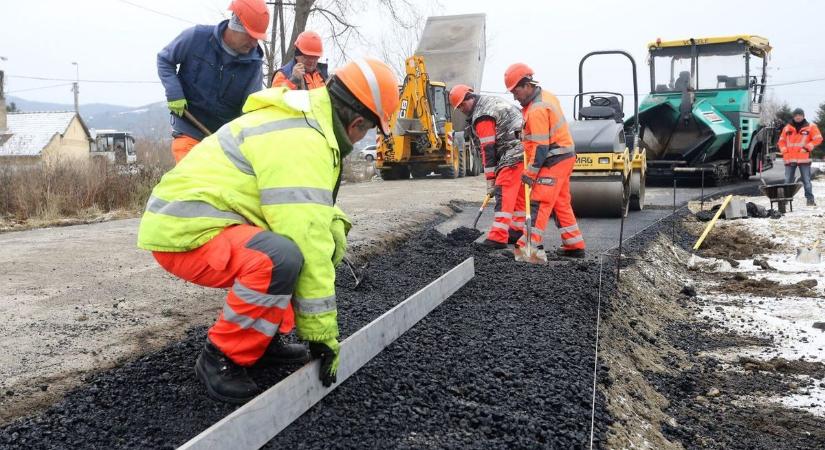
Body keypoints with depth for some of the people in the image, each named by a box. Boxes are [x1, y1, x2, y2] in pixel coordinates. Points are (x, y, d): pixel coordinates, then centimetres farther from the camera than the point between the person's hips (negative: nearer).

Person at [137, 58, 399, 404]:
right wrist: (322, 332, -22)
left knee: (322, 240, 13)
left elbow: (310, 213, 20)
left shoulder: (306, 120, 10)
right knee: (281, 258, -36)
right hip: (184, 233, -10)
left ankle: (260, 338, 16)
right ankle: (221, 359, -14)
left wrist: (334, 226, 1)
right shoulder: (302, 143, -23)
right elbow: (307, 242, -27)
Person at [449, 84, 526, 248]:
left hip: (514, 154, -10)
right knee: (518, 194, 17)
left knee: (503, 194, -13)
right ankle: (517, 231, 27)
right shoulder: (492, 101, 19)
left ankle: (498, 238, -17)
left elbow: (488, 150, -13)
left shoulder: (482, 117, -11)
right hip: (526, 151, 10)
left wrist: (490, 181, -9)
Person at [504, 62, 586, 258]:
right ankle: (574, 246, 19)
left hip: (554, 161, -10)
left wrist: (530, 173, -19)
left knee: (539, 202, -9)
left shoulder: (537, 110, -21)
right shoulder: (546, 96, 11)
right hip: (564, 156, 10)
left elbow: (541, 146, -22)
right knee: (561, 202, 14)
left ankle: (531, 245, -8)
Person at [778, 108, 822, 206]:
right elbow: (781, 141, 16)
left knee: (806, 180, -1)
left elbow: (818, 139, 1)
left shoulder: (810, 127, 4)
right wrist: (784, 151, 1)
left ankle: (810, 199, 3)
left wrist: (807, 148, -9)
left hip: (804, 158, -2)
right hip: (790, 158, 2)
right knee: (788, 181, 3)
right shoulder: (787, 128, 11)